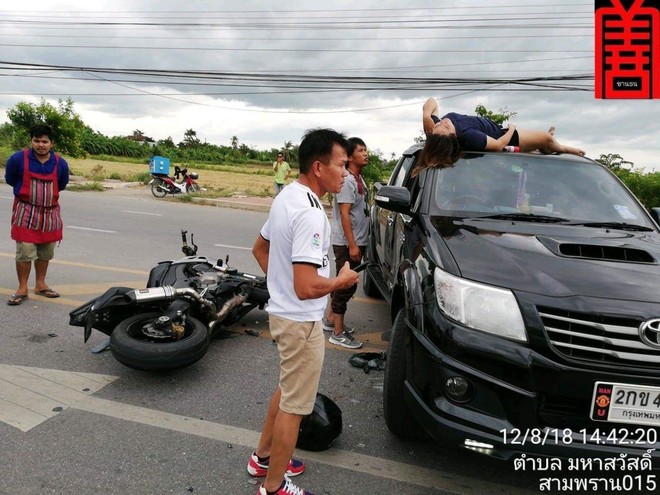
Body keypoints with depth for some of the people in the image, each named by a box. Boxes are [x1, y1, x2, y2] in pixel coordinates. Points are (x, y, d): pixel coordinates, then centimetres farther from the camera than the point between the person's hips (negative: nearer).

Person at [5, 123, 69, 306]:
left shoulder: (60, 163, -2)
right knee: (25, 252, -4)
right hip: (25, 212, -3)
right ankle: (22, 289, 9)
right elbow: (9, 179, 9)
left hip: (50, 213, 3)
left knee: (46, 252, 12)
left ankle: (40, 284, 27)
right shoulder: (18, 159, -9)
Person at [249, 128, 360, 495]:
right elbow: (307, 287, -31)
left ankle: (263, 457, 43)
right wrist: (342, 281, -14)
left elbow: (259, 249, 15)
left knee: (286, 389, 26)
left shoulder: (286, 196, 4)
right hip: (300, 321, -10)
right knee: (294, 405, 7)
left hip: (282, 311, 10)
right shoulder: (310, 214, -27)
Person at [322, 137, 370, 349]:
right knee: (346, 285, -4)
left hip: (356, 241, 10)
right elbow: (344, 214, -21)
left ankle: (330, 319, 32)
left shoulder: (359, 179, 14)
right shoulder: (347, 181, -16)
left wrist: (358, 243, 18)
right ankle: (338, 333, 5)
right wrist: (352, 244, -23)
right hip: (347, 243, -10)